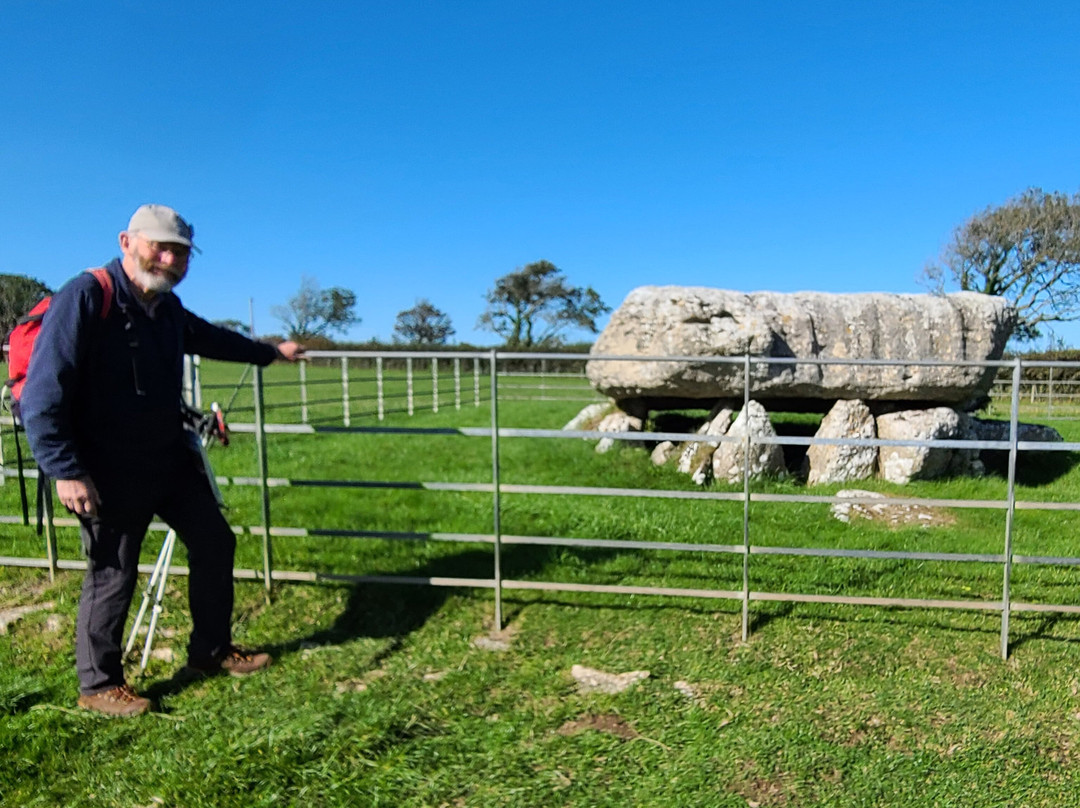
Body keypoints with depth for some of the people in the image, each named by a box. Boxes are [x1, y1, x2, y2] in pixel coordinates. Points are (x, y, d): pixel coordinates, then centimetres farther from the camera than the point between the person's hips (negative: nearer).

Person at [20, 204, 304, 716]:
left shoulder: (168, 308, 6)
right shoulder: (85, 297, -17)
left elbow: (212, 339, 28)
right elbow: (43, 393, -19)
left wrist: (270, 352, 38)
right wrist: (67, 471, -20)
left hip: (170, 459, 8)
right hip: (110, 474, -8)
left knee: (214, 541, 13)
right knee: (112, 574, 3)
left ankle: (211, 651, 31)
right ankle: (98, 685, 26)